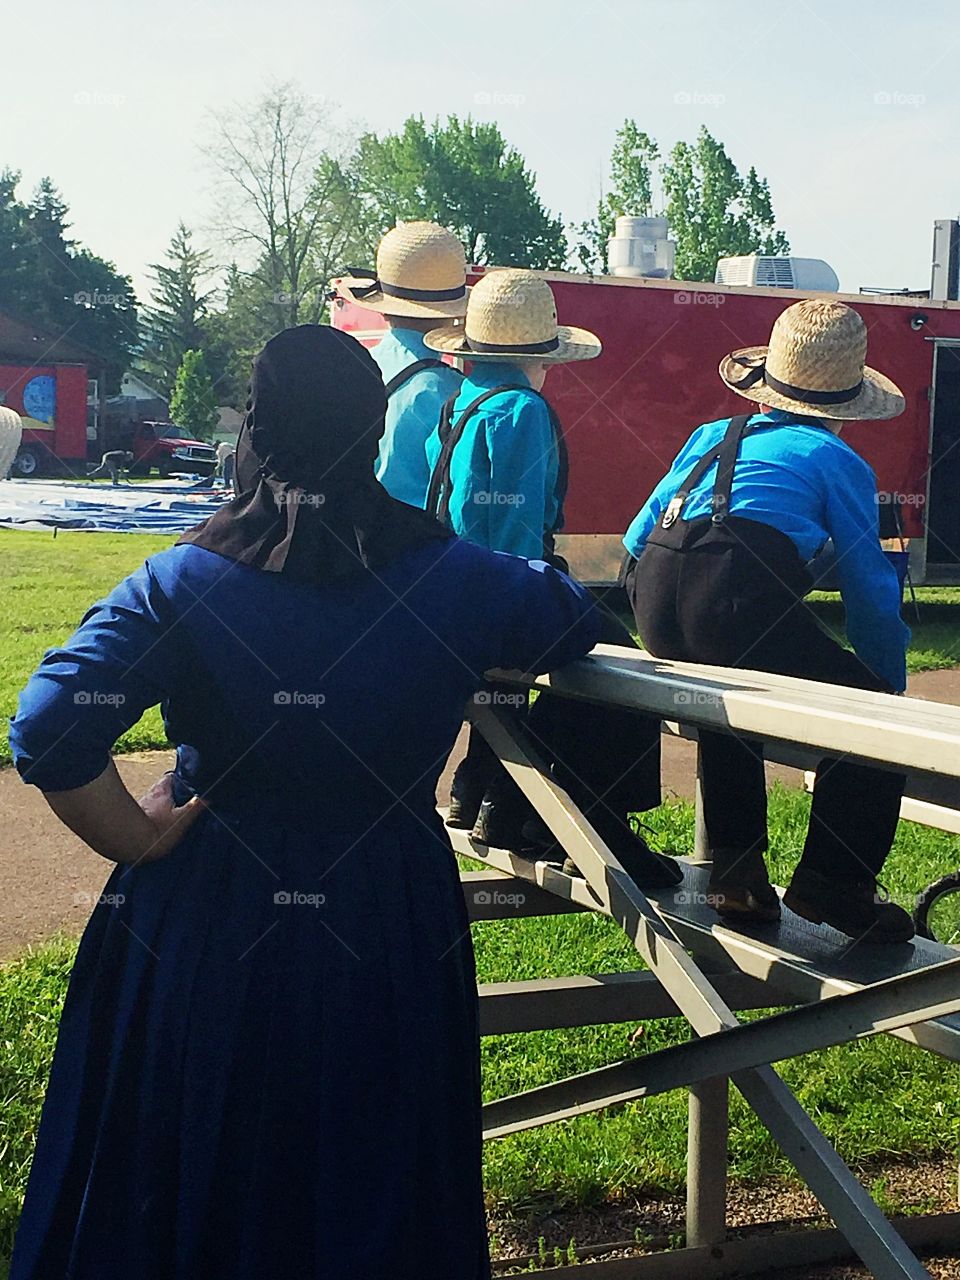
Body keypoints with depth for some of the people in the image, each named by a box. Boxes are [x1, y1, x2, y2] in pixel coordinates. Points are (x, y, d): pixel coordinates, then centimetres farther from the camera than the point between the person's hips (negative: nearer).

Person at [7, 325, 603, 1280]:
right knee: (372, 1195, 21)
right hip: (389, 937, 1)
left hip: (204, 925, -1)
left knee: (183, 1180, 20)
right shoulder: (454, 581, -8)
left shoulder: (183, 583, -13)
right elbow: (572, 623, 11)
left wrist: (137, 841, -9)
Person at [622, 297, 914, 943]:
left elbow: (638, 535, 32)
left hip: (653, 595, 7)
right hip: (736, 594, -6)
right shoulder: (839, 461, 17)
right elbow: (870, 587, 15)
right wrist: (892, 686, 26)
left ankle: (735, 870, 35)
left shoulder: (712, 435, 31)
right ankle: (833, 884, 4)